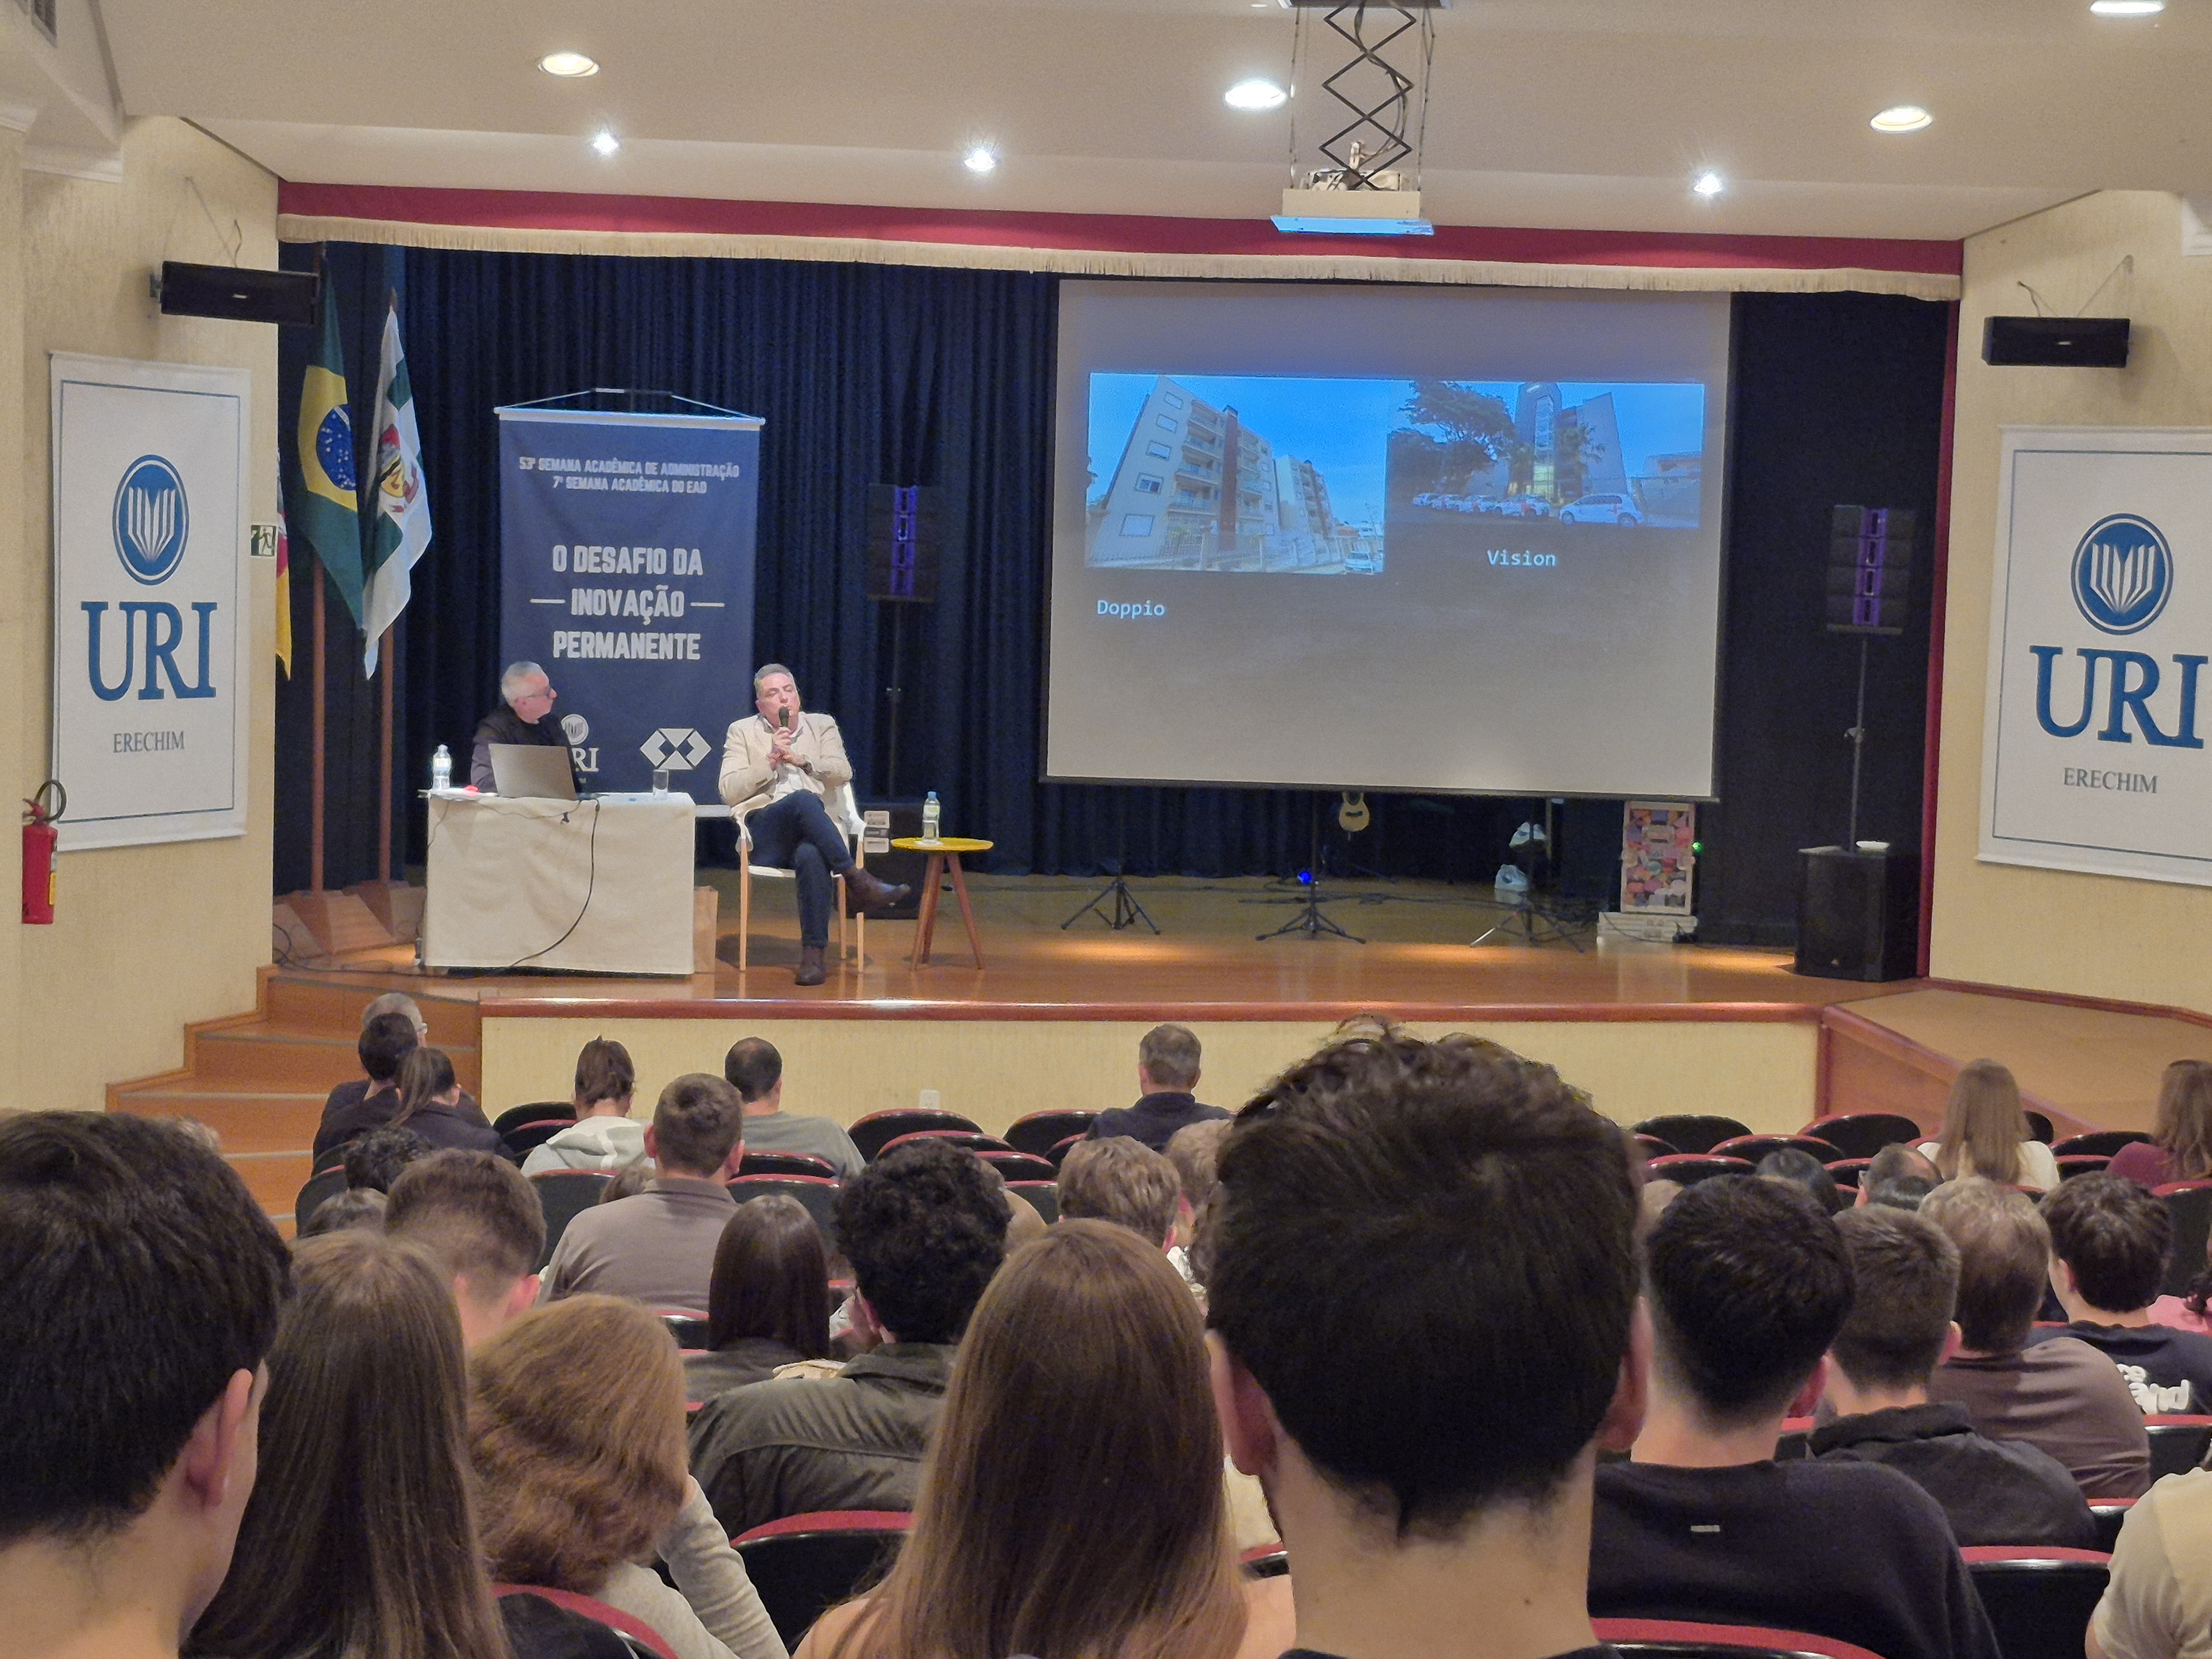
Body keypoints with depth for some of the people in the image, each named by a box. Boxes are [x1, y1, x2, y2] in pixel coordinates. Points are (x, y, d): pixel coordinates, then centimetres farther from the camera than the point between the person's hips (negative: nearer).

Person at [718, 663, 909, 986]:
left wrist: (800, 760, -6)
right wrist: (770, 761, -6)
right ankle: (858, 882, -38)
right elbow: (730, 792, 4)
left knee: (811, 856, -38)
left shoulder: (822, 726, 21)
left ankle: (813, 953, -38)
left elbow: (842, 774, 7)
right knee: (803, 799, -36)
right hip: (765, 834, -1)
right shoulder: (742, 732, 16)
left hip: (812, 832, 1)